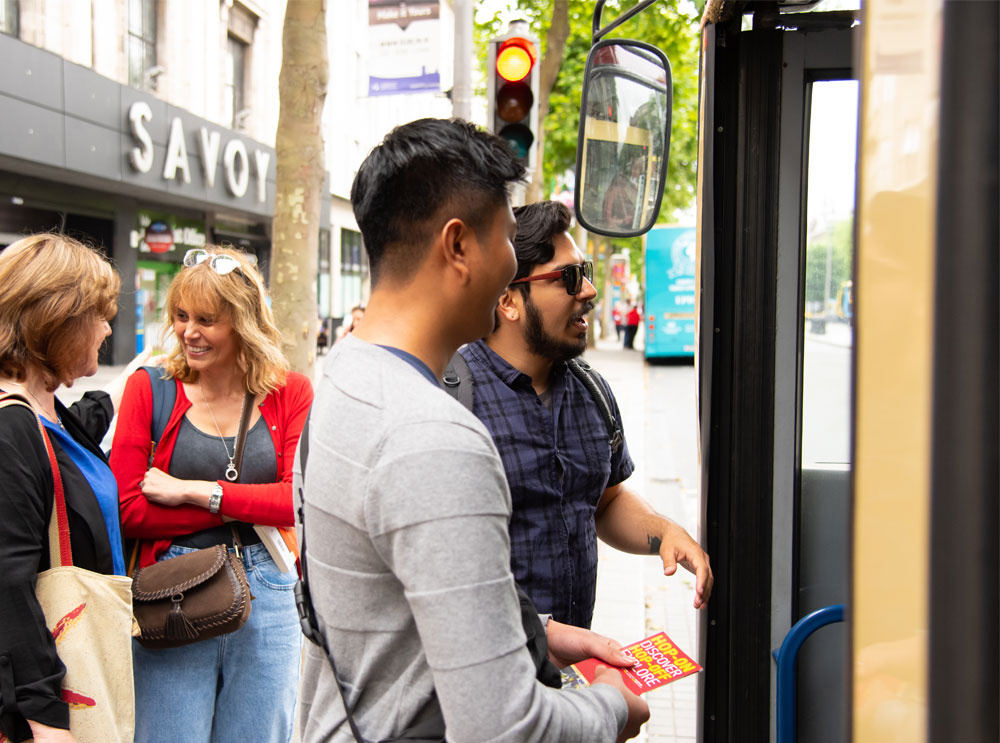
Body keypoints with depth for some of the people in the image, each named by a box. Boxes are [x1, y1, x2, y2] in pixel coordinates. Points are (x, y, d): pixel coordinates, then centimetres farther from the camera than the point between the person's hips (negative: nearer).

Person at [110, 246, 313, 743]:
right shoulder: (148, 389, 0)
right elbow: (128, 511, -7)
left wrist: (195, 491, -14)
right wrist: (249, 506, -12)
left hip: (268, 597, 1)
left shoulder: (291, 393, 2)